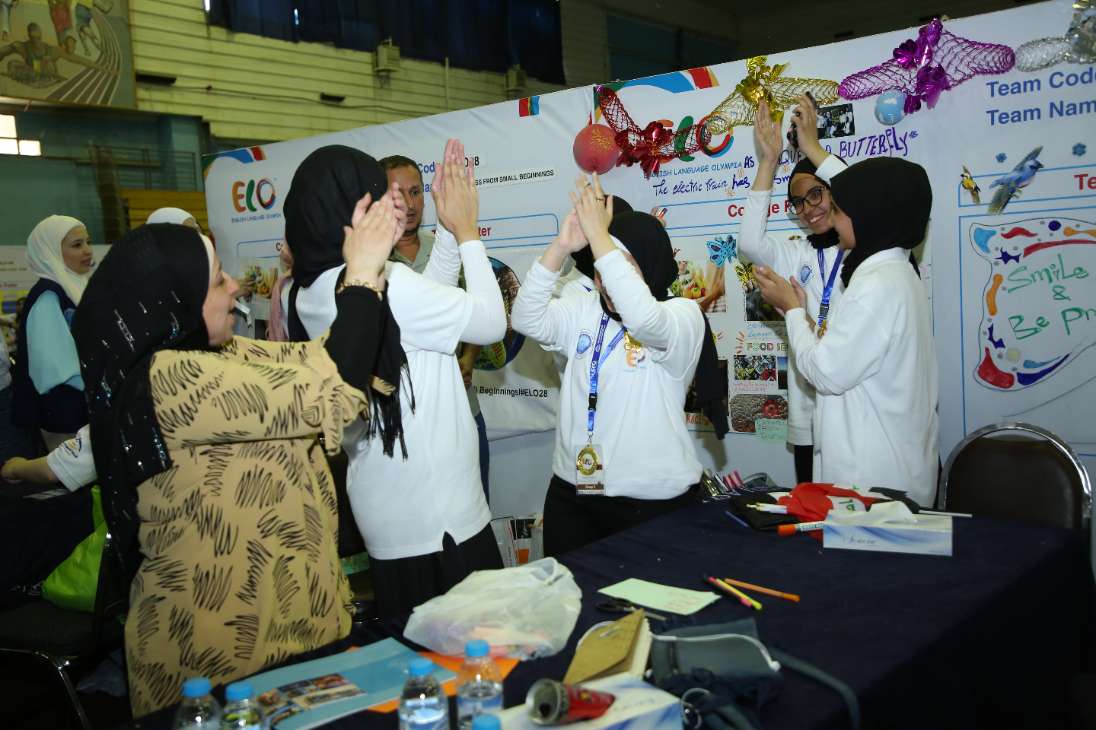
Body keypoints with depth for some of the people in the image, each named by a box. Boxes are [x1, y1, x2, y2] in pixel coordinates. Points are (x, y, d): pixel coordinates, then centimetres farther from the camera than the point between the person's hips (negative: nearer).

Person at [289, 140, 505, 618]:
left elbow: (427, 304, 13)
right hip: (434, 523, -9)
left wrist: (448, 230, 11)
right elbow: (492, 323, -9)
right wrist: (466, 232, 0)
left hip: (385, 514, 9)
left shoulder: (311, 292, 4)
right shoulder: (386, 283, -22)